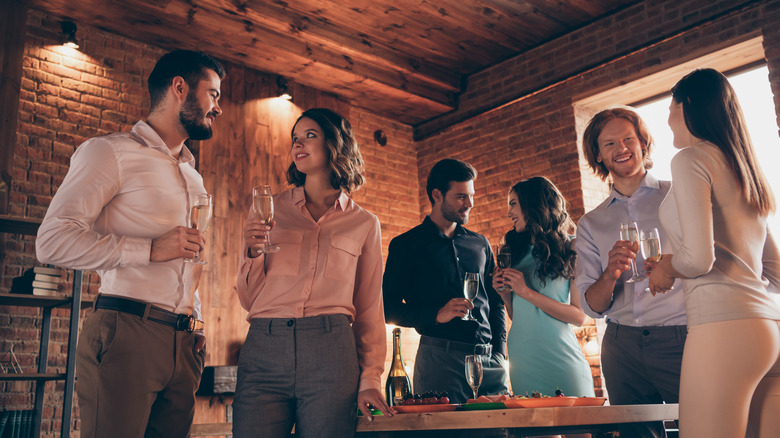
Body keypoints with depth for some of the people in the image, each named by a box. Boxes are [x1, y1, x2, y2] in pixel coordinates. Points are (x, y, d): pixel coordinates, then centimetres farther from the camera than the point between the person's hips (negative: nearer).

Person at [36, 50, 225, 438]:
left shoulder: (193, 176, 24)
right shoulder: (111, 152, 1)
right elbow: (52, 240, -10)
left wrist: (197, 327, 14)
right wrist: (150, 248, -16)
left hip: (183, 343, 6)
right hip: (126, 333, -6)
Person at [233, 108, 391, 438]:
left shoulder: (364, 224, 10)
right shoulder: (270, 209, 12)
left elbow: (369, 309, 11)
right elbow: (249, 299, 13)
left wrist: (370, 380, 4)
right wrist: (253, 254, -6)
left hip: (331, 354, -1)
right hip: (264, 350, 1)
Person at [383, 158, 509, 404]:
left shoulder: (480, 244, 18)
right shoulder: (406, 245, 4)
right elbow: (389, 309, -1)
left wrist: (500, 352, 9)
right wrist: (437, 315, -15)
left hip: (490, 360, 5)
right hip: (440, 357, -4)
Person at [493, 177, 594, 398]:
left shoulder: (571, 248, -3)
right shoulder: (516, 251, 12)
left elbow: (579, 316, -10)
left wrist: (527, 292, -14)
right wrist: (504, 293, -3)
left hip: (559, 357, -5)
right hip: (521, 360, 5)